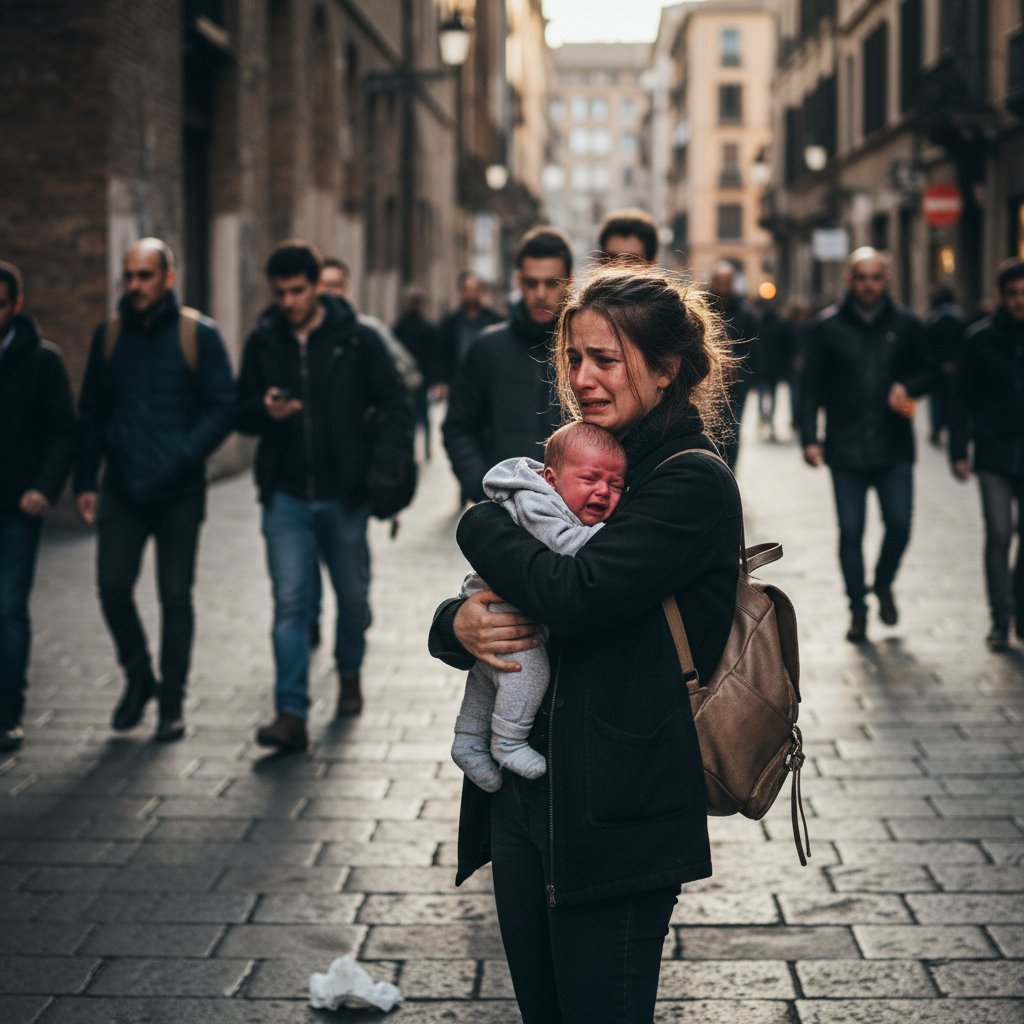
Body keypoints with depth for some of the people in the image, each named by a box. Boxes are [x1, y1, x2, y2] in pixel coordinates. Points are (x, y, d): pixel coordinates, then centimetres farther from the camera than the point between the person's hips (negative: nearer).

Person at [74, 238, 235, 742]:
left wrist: (182, 455, -20)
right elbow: (91, 412, 13)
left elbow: (223, 408, -5)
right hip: (121, 488, 3)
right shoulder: (109, 334, 7)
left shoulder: (198, 335, -4)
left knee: (175, 596, 2)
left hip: (178, 492, -3)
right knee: (113, 588, -3)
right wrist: (85, 481, 7)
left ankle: (172, 701, 14)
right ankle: (138, 677, 21)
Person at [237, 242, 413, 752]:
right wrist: (264, 410, -12)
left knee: (353, 596, 13)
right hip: (287, 497, 1)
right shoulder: (264, 342, 4)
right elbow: (241, 411, 12)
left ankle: (349, 674, 41)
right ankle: (291, 714, -8)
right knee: (290, 603, -6)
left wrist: (383, 470, -15)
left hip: (345, 495, -1)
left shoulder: (358, 340, -5)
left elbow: (395, 406, -3)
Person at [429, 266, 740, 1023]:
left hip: (617, 819, -7)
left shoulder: (693, 483, -10)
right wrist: (459, 625, -10)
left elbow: (577, 595, -24)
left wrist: (481, 526, -6)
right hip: (520, 796, 7)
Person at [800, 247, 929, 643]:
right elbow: (811, 385, 3)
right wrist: (809, 438, -5)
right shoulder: (829, 327, 2)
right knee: (850, 531, 1)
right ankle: (858, 609, 14)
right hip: (845, 450, -1)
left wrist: (907, 387, -8)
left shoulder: (906, 324, 5)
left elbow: (926, 371, 16)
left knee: (899, 523, -6)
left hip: (894, 448, 1)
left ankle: (884, 583, 23)